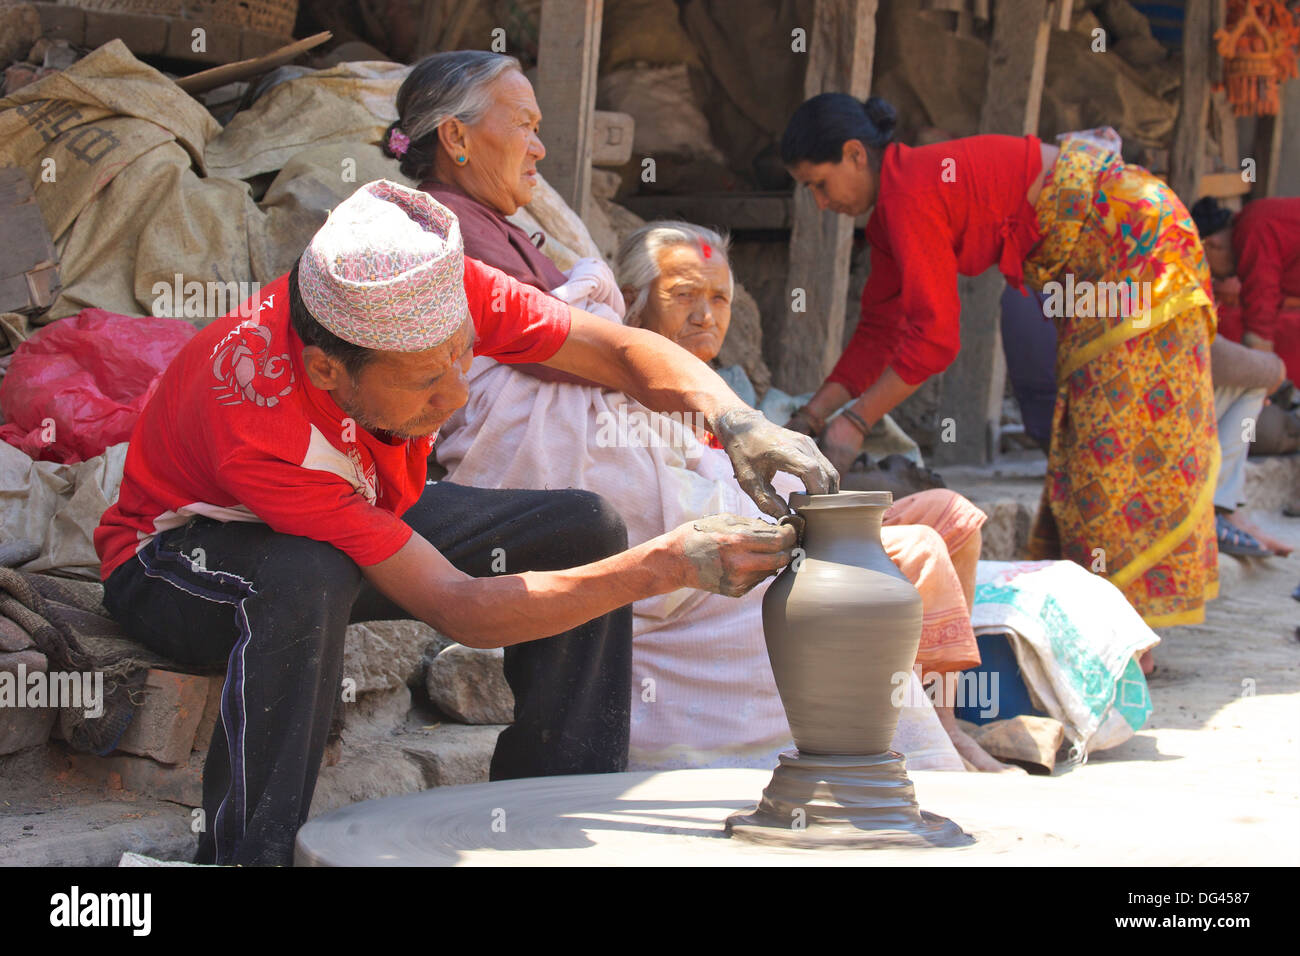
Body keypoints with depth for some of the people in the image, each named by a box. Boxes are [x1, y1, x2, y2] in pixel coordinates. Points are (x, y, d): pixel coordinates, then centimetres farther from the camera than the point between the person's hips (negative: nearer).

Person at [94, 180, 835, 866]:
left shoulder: (437, 294, -27)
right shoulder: (259, 423, -41)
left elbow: (620, 348, -17)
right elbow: (456, 606, -39)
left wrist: (735, 421, -37)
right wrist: (670, 564, -44)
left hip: (368, 518, 7)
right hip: (179, 555, -6)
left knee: (585, 529, -11)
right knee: (308, 578, -42)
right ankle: (247, 853, -29)